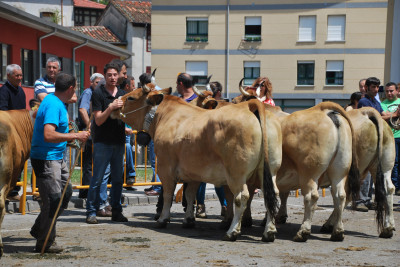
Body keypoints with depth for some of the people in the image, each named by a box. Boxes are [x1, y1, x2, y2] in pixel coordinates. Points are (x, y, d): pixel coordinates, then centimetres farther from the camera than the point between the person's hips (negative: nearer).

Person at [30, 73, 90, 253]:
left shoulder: (57, 102, 11)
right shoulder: (53, 105, -21)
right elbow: (48, 135, -32)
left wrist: (69, 137, 24)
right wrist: (75, 136, -27)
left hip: (56, 157, 10)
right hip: (45, 159, -10)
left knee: (66, 192, 16)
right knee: (53, 199, -6)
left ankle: (39, 229, 25)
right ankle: (45, 243, 5)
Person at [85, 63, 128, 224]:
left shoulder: (123, 95, 13)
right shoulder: (98, 93, -3)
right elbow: (98, 120, -9)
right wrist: (111, 107, -22)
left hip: (119, 142, 5)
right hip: (102, 142, -5)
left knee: (118, 179, 8)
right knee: (97, 179, -4)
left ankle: (116, 212, 16)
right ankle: (91, 212, 2)